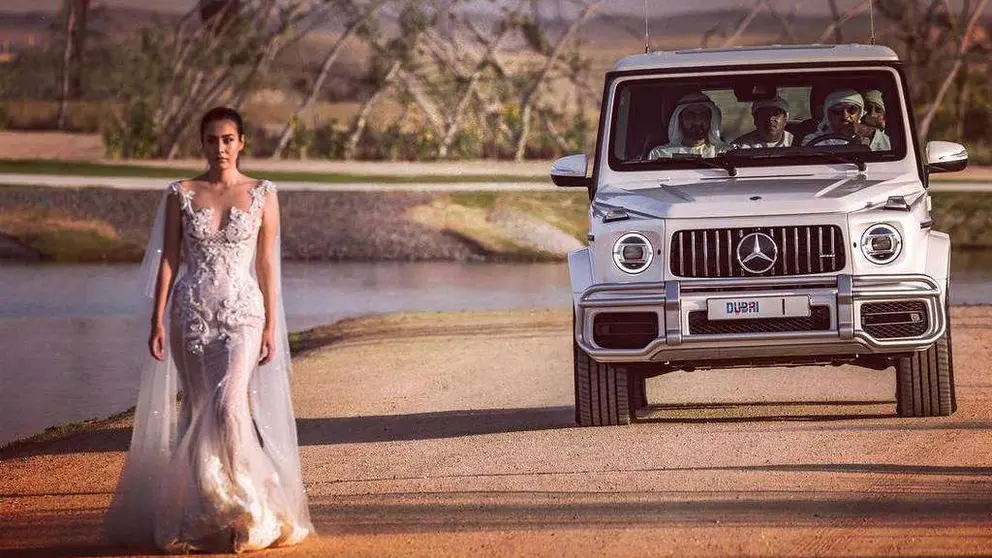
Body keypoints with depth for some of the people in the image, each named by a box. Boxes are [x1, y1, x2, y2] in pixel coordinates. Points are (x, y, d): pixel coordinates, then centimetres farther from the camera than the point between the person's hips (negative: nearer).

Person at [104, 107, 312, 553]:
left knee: (230, 406, -18)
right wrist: (158, 321, -2)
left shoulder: (262, 195, 4)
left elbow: (266, 263, 5)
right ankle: (202, 517, 12)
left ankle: (243, 510, -6)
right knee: (197, 411, 4)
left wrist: (271, 325, 1)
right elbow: (168, 261, 4)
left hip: (243, 313, -2)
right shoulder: (181, 195, 5)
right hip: (192, 312, 2)